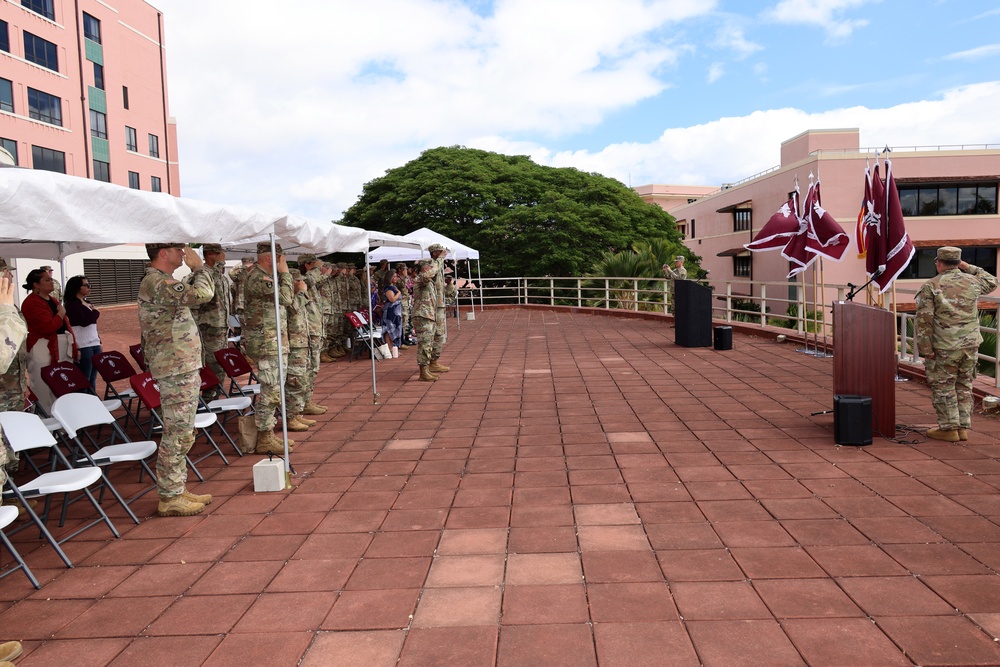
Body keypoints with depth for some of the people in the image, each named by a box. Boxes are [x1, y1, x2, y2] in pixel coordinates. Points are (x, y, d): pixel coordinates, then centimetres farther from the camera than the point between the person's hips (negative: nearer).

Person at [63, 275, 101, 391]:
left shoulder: (87, 303, 16)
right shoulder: (72, 304, -7)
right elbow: (84, 321, -18)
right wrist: (95, 312, -3)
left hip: (95, 343, 8)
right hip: (83, 346, -8)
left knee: (93, 378, 11)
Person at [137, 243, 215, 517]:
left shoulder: (163, 282, 18)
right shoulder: (155, 283, -17)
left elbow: (197, 295, 25)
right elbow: (201, 294, -25)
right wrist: (200, 267, -11)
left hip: (184, 369, 11)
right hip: (176, 371, -11)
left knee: (181, 434, 16)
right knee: (177, 435, -5)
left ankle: (178, 489, 25)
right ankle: (169, 498, 4)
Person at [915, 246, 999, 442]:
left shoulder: (931, 286, -8)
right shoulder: (972, 282, 5)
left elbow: (924, 320, -14)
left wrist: (926, 349, -9)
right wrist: (969, 267, 27)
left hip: (944, 348, -5)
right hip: (970, 345, 5)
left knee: (943, 387, 5)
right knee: (964, 386, 15)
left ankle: (949, 428, 7)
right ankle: (963, 427, 19)